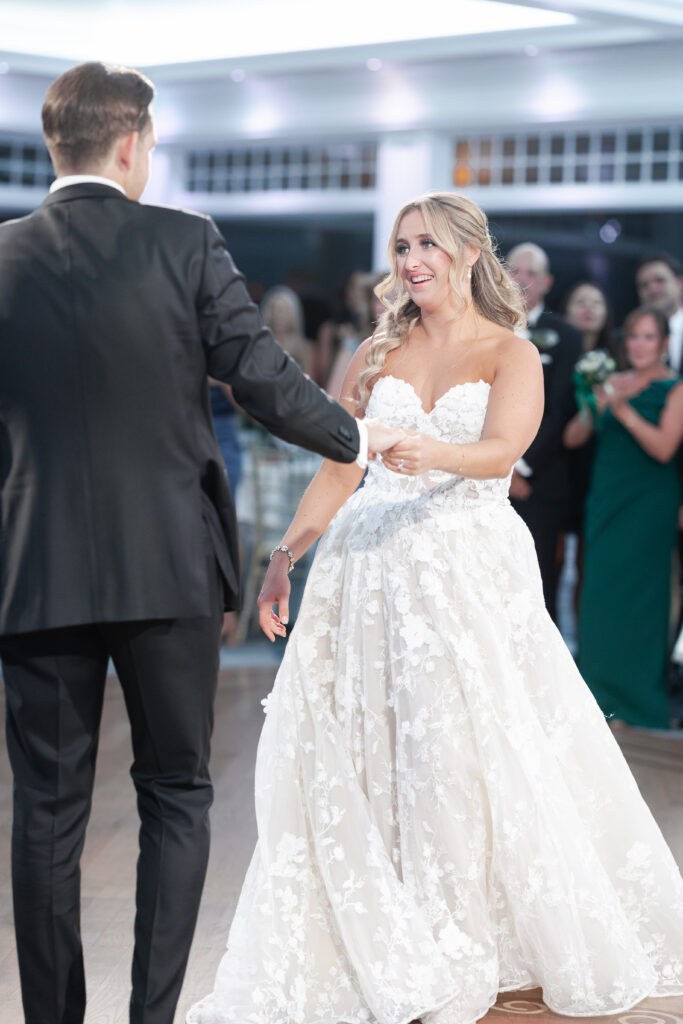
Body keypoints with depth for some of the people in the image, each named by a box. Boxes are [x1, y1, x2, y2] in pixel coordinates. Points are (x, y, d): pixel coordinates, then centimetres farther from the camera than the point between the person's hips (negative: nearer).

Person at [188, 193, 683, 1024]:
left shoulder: (510, 355, 3)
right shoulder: (376, 356, 14)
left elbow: (501, 452, -15)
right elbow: (338, 471, 14)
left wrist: (432, 453, -35)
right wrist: (283, 558, 5)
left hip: (471, 572, -3)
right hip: (371, 569, 4)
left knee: (481, 755, -7)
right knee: (356, 752, -3)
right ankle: (392, 956, 6)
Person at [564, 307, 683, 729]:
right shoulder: (613, 382, 10)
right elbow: (573, 438, 6)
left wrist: (623, 409, -22)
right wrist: (597, 406, -12)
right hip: (606, 500, 5)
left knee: (639, 595, -2)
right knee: (600, 592, 5)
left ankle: (640, 697, 10)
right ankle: (604, 690, 17)